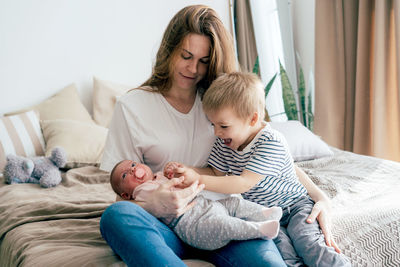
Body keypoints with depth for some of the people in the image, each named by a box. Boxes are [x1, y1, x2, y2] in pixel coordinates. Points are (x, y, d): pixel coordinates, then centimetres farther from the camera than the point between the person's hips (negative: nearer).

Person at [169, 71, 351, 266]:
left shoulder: (272, 142, -24)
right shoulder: (224, 142, -1)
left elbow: (244, 183, -29)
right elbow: (216, 173, 7)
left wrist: (199, 180, -32)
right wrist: (186, 171, -13)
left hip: (294, 205, -4)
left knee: (305, 242, -27)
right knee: (280, 244, -25)